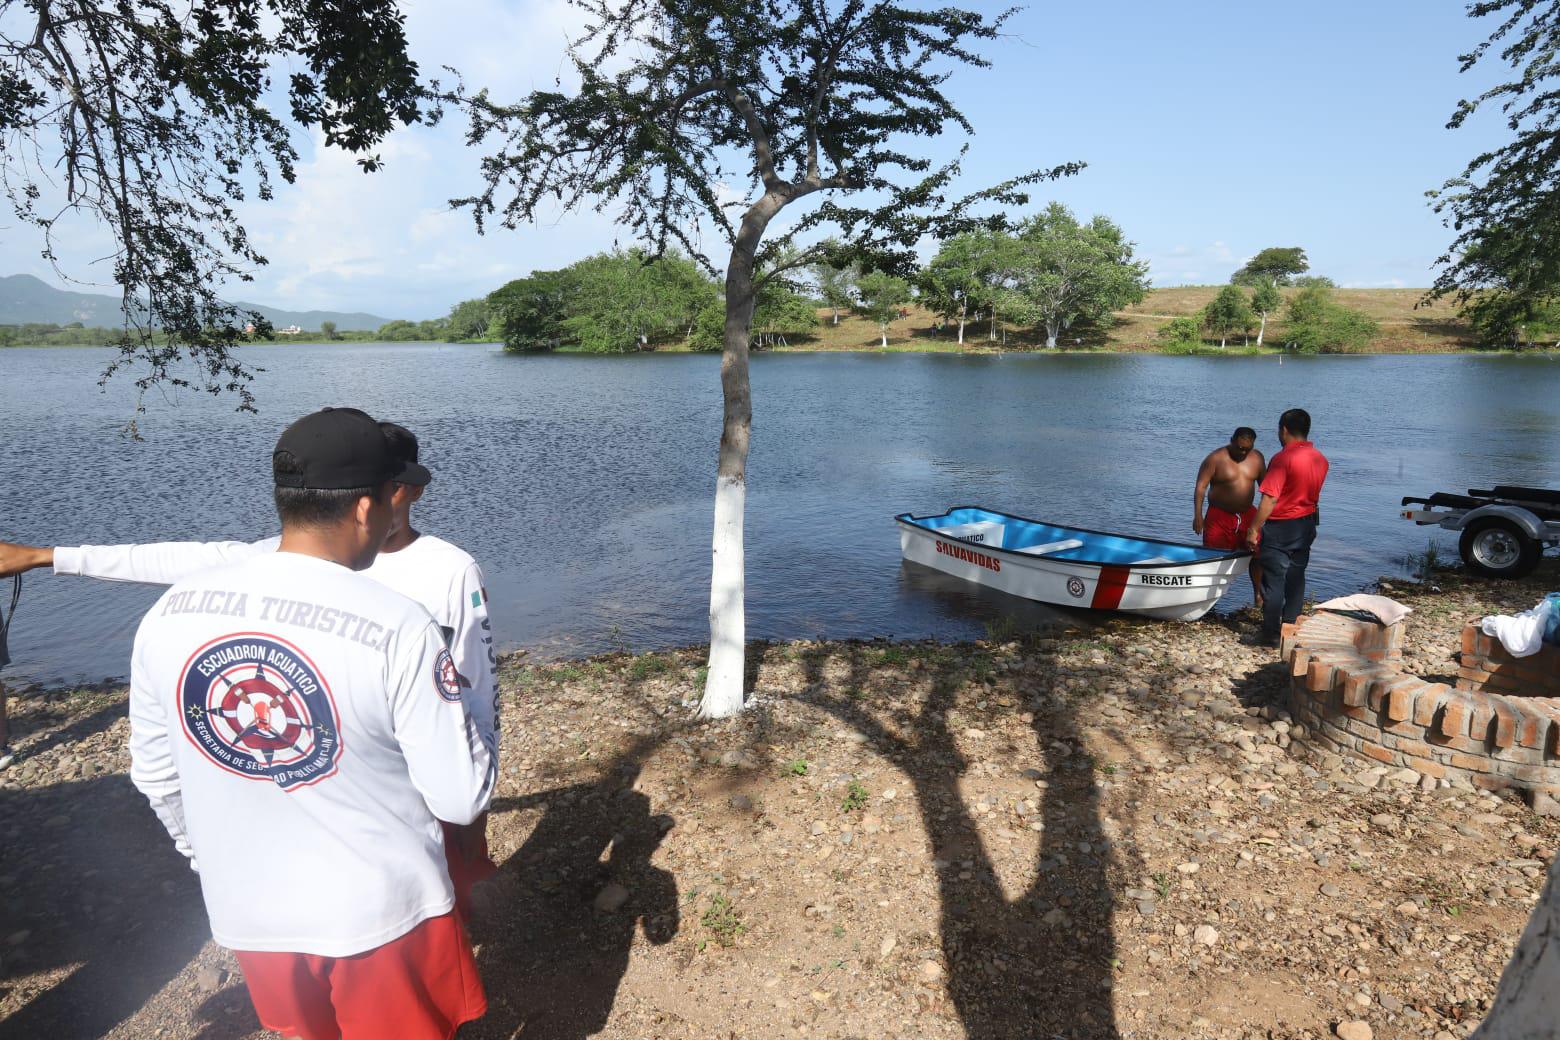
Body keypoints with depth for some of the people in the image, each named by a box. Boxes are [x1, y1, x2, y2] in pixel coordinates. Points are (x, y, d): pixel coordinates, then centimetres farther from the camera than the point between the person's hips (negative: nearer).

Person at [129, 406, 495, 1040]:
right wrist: (456, 716, -1)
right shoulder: (399, 628, -27)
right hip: (383, 913, -4)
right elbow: (463, 798, -20)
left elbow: (154, 775, 3)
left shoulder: (169, 615, -11)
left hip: (247, 912, 5)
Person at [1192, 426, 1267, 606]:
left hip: (1247, 515, 4)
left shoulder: (1257, 458, 4)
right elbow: (1200, 486, -13)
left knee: (1257, 554, 5)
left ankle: (1258, 596, 19)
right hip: (1220, 516, -4)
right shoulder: (1216, 458, -11)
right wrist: (1198, 515, -20)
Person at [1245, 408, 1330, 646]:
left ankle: (1271, 634, 5)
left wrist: (1253, 529, -18)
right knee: (1296, 578, 16)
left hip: (1280, 528, -7)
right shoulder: (1320, 459, 4)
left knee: (1274, 580, 0)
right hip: (1307, 525, 7)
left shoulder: (1283, 458, -20)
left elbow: (1270, 499, -23)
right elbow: (1312, 494, 14)